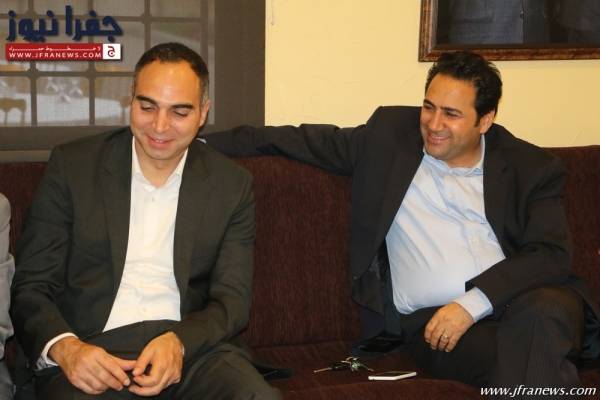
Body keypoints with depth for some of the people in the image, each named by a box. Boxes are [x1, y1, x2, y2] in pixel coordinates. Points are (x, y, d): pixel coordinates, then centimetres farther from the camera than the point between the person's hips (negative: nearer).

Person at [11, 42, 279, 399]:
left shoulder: (233, 185, 8)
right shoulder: (72, 166, 5)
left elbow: (233, 299, 6)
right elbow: (32, 287, 4)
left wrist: (179, 341, -15)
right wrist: (64, 347, -17)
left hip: (193, 345, 2)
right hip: (91, 349, -1)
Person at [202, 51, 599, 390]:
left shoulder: (531, 167, 8)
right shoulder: (390, 134, 12)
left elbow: (552, 253, -1)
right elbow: (309, 140, 14)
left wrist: (473, 303, -16)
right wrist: (203, 141, 9)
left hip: (518, 300, 2)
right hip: (431, 319, -1)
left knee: (545, 311, -35)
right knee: (528, 358, -32)